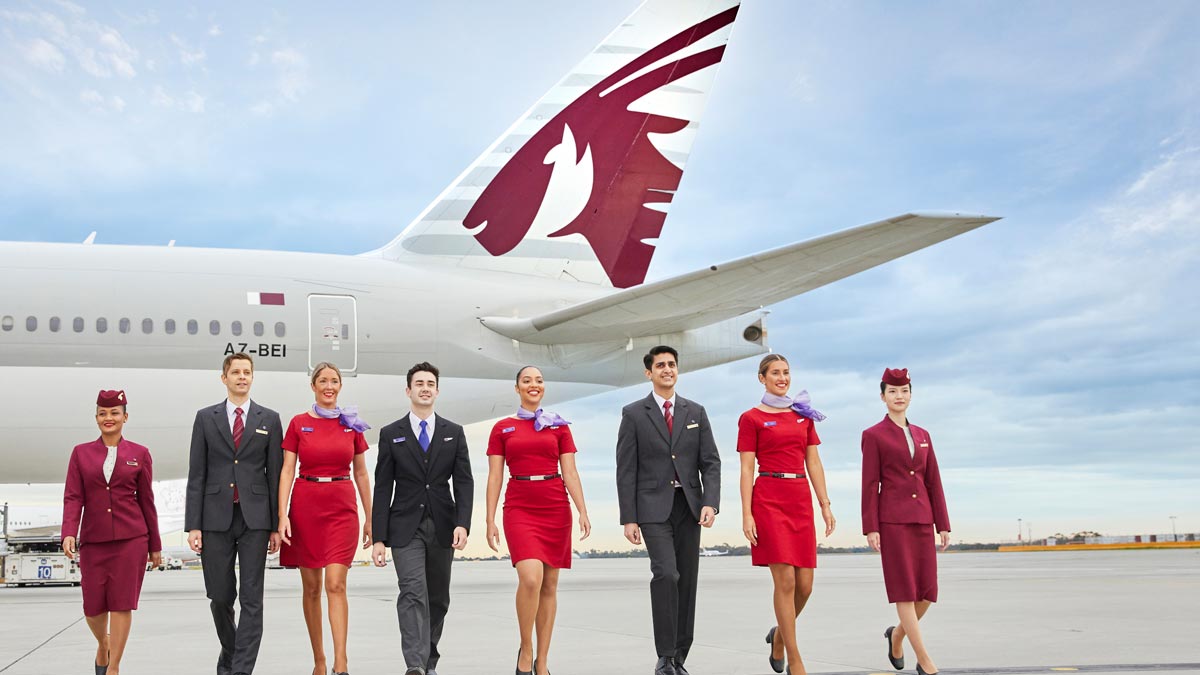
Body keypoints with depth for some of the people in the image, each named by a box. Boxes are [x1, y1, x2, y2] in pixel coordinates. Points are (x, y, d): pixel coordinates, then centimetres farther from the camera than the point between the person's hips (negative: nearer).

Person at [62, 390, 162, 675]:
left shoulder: (139, 454, 5)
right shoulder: (81, 453, 7)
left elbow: (146, 501, 7)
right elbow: (73, 497, 1)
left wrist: (155, 545, 9)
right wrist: (68, 533, -15)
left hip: (131, 539, -1)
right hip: (93, 539, 1)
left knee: (122, 603, -4)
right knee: (93, 606, 4)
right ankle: (103, 643, 36)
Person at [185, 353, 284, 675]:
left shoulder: (269, 419, 6)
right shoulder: (206, 418, 7)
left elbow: (275, 474, 4)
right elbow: (196, 475, 4)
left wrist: (276, 525, 0)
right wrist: (193, 525, -3)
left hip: (254, 517, -1)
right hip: (216, 517, 1)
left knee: (252, 598, -4)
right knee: (220, 597, 9)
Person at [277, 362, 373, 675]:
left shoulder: (351, 424, 5)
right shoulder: (299, 423, 3)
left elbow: (361, 474, 10)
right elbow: (287, 471, -1)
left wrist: (369, 518, 9)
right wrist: (282, 515, -11)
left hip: (342, 508, 0)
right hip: (305, 507, 1)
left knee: (336, 584, -10)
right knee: (311, 587, 7)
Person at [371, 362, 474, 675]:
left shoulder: (454, 433, 7)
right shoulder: (391, 434, 3)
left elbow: (464, 482, 2)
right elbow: (383, 488, 1)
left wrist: (462, 523, -13)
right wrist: (378, 538, -5)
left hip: (442, 526, 2)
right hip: (406, 527, -2)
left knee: (438, 598, 10)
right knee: (413, 593, -16)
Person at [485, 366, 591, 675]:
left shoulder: (559, 426, 8)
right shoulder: (502, 428, 6)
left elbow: (570, 473, 4)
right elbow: (494, 477, 4)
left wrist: (583, 512, -7)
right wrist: (490, 520, -3)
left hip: (555, 509, 2)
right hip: (519, 508, -2)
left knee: (549, 585, 4)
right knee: (530, 579, -20)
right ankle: (525, 649, 1)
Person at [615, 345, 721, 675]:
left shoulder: (696, 412, 10)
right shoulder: (634, 414, 1)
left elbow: (710, 462, 5)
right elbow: (626, 470, -1)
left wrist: (710, 503, -10)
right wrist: (628, 518, -7)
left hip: (689, 505, 3)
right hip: (653, 507, -3)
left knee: (687, 580, 5)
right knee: (666, 574, -19)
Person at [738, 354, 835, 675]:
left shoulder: (804, 415, 15)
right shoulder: (751, 418, 1)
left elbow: (814, 463, 14)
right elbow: (747, 469, -2)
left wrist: (825, 505, 7)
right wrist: (746, 514, -9)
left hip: (801, 501, 5)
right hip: (768, 500, -5)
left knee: (804, 584, 2)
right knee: (785, 580, -8)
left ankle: (779, 634, 30)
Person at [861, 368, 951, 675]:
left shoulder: (922, 435, 15)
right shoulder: (873, 435, 0)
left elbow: (933, 482, 13)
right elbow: (870, 485, -4)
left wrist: (943, 523, 9)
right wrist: (871, 528, -9)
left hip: (922, 519, 5)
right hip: (892, 520, -5)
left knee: (928, 591, 3)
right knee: (904, 589, -5)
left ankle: (897, 635, 29)